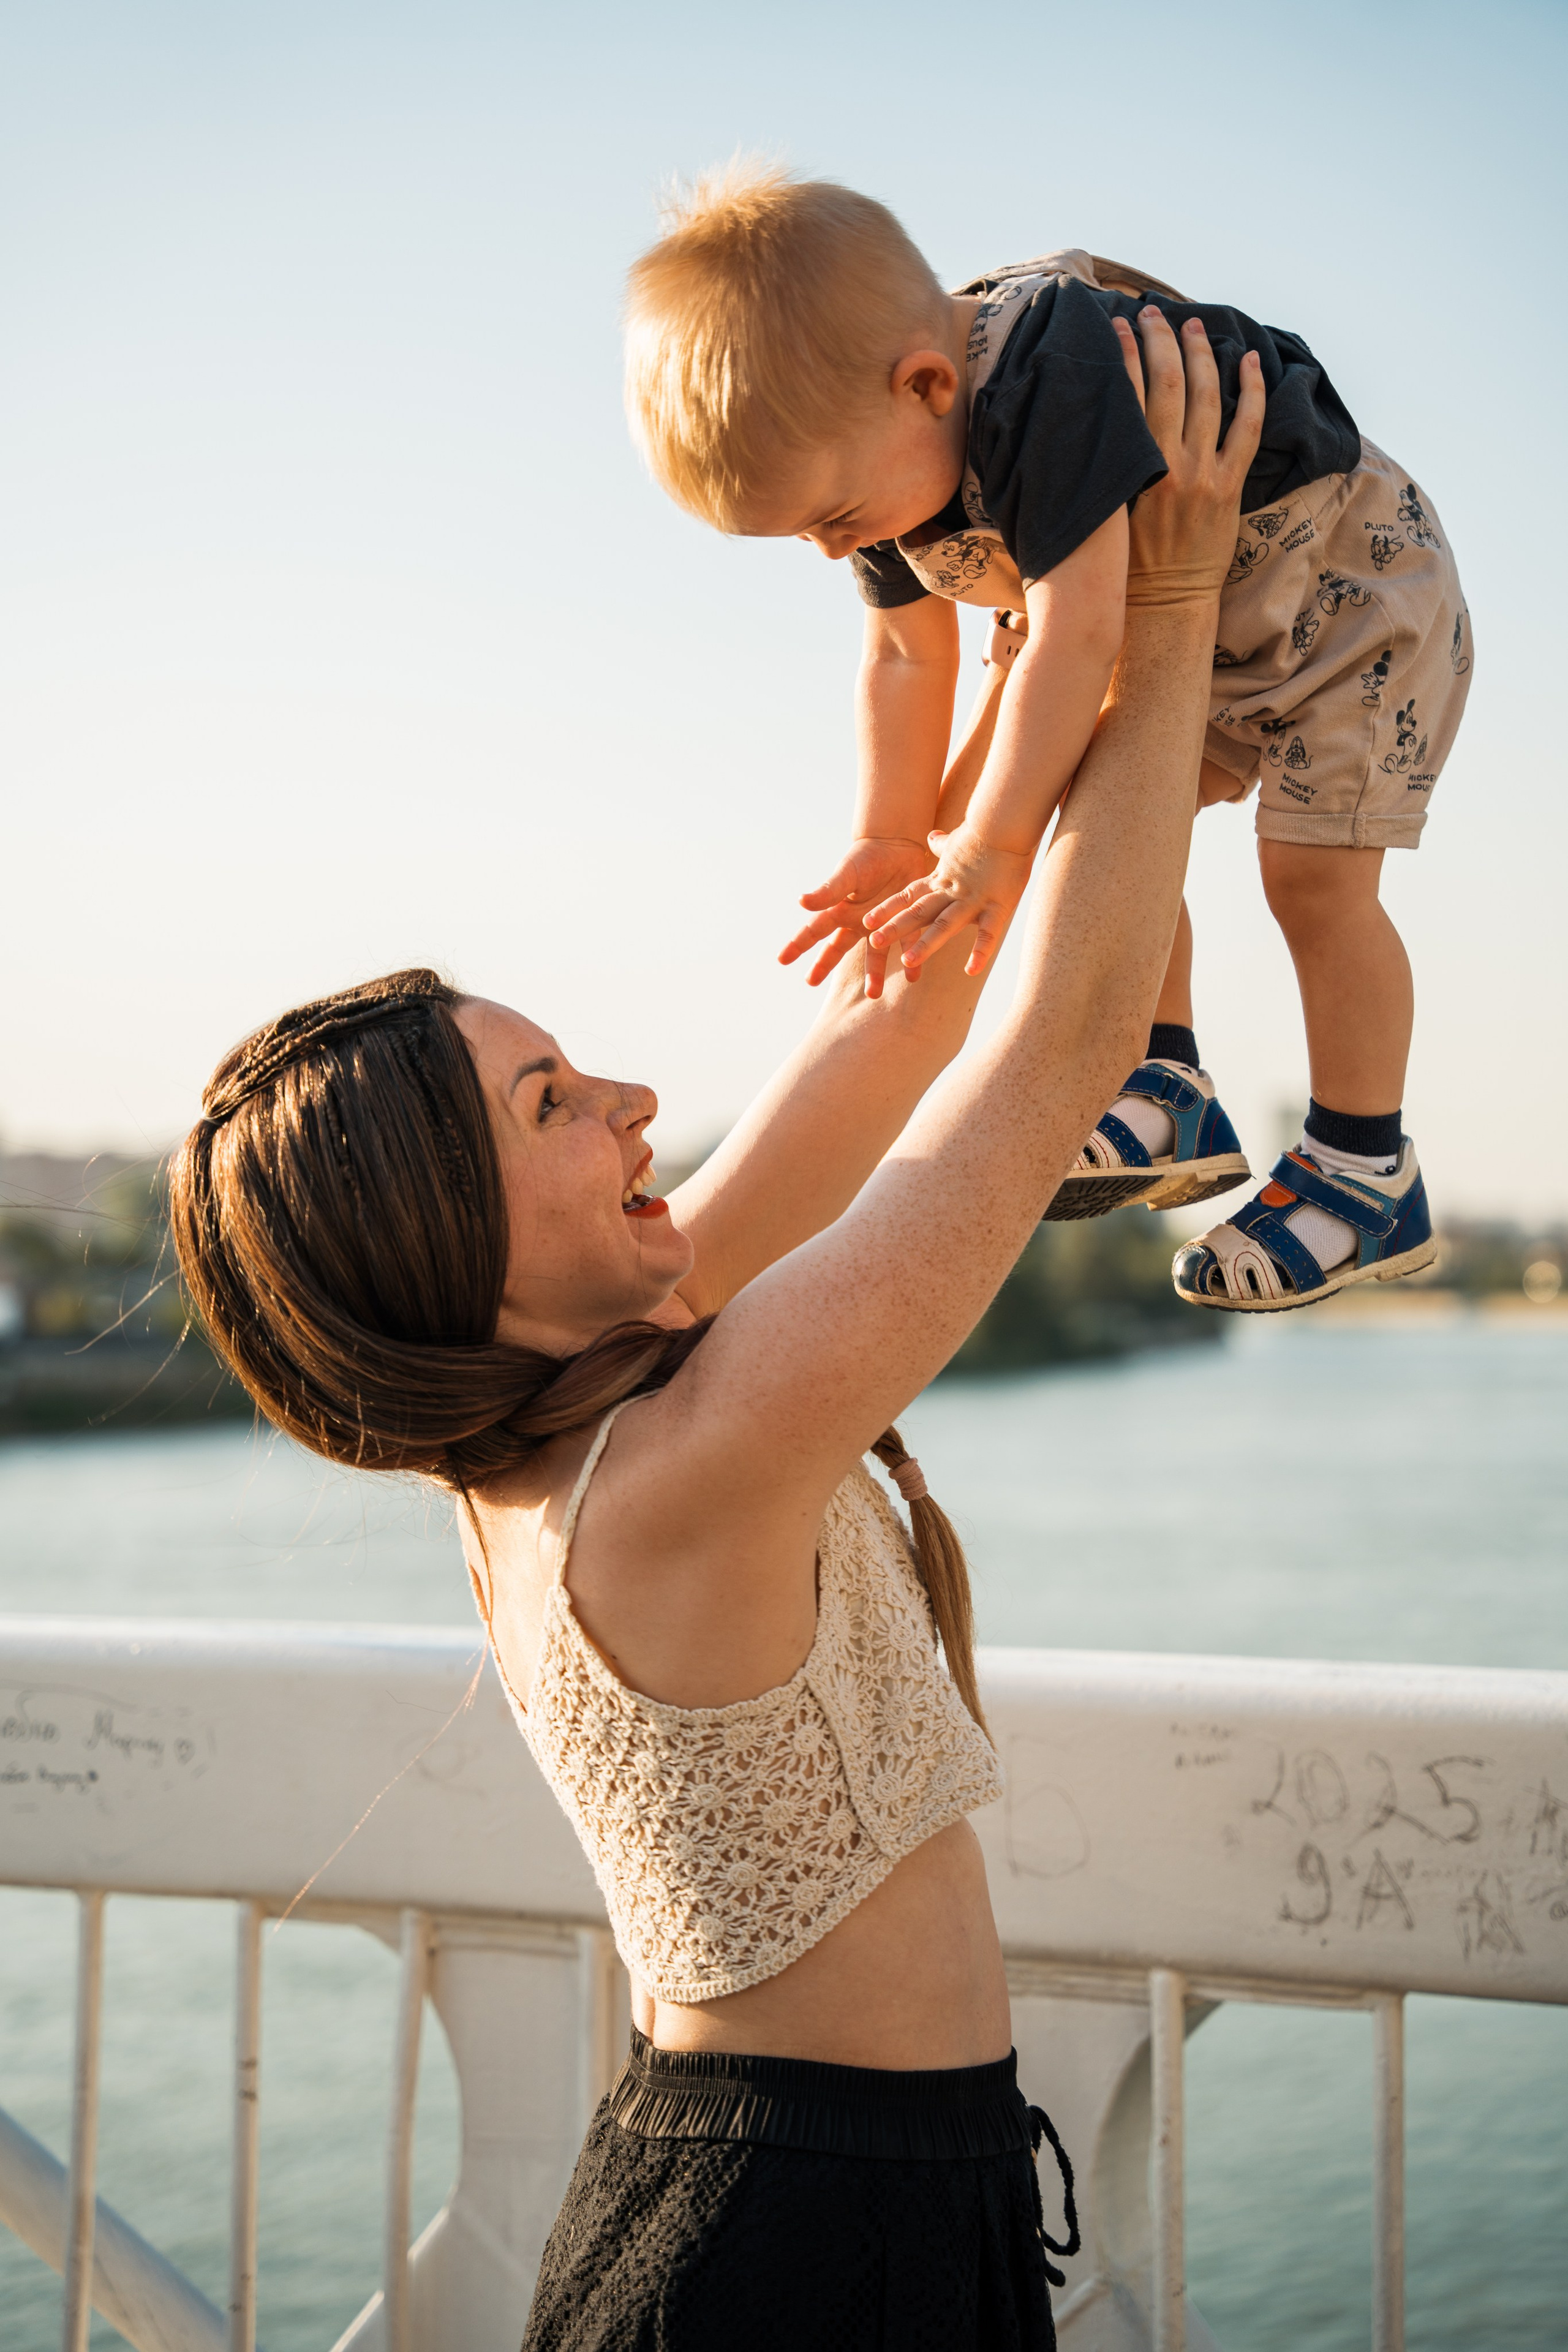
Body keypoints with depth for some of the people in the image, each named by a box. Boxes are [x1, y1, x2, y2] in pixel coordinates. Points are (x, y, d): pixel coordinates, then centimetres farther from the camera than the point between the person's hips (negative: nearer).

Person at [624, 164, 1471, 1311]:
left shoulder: (1052, 379, -40)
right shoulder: (878, 434, -12)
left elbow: (1077, 631, -42)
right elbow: (908, 656, -4)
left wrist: (995, 846, -39)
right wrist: (892, 840, -9)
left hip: (1348, 585, -8)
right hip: (1194, 624, 9)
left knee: (1313, 878, -10)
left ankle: (1368, 1180, 2)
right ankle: (1168, 1098, 14)